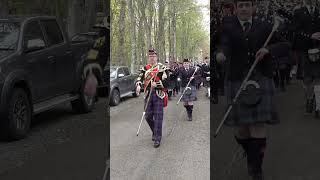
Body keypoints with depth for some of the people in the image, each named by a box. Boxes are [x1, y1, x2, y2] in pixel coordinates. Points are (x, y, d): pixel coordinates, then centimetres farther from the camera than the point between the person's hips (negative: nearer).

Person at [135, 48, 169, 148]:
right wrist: (138, 85, -19)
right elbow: (139, 78, 2)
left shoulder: (162, 68, -3)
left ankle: (157, 139, -2)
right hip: (148, 95, 4)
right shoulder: (145, 68, 10)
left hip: (159, 94, -4)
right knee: (148, 116, 8)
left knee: (158, 117, -5)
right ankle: (155, 132, 33)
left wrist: (156, 84, -22)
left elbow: (166, 82, -9)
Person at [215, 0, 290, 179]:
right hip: (237, 82, 0)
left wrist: (268, 49, -12)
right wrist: (221, 55, -37)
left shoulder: (264, 27, 8)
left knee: (259, 124, -11)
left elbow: (285, 46, 7)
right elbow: (225, 46, -13)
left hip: (261, 82, 0)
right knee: (241, 128, 3)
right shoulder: (228, 28, 5)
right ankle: (250, 155, 34)